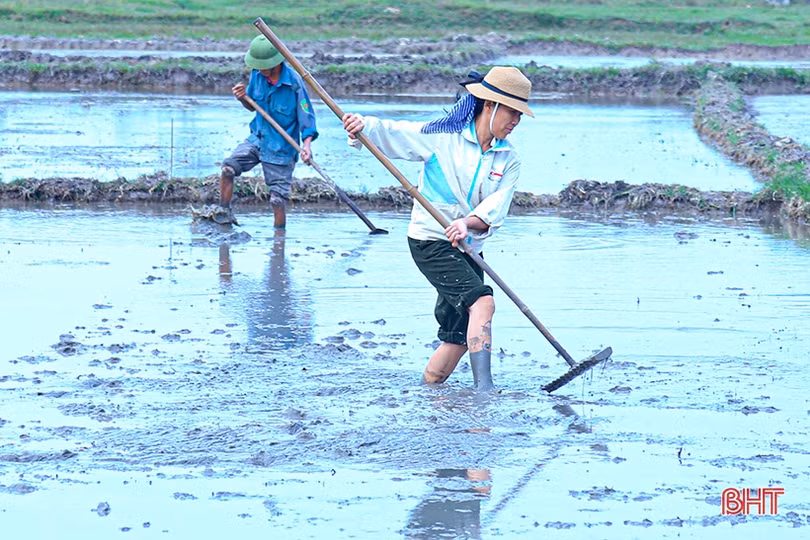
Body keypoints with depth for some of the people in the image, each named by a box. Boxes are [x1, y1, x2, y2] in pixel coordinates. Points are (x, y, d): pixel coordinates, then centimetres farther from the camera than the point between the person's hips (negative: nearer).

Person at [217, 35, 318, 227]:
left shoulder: (294, 83, -20)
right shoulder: (257, 74, -3)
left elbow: (306, 117, -16)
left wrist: (306, 144, -32)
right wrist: (243, 98, -11)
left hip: (281, 148, -5)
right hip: (257, 139, 5)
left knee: (278, 199, -4)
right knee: (228, 168, -13)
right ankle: (224, 214, 2)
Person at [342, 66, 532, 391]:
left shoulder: (508, 161, 4)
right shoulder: (442, 136, -7)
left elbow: (496, 209, -10)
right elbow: (390, 134, -6)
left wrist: (468, 223, -29)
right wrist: (362, 126, -27)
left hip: (468, 249, 6)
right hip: (430, 242, -6)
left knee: (461, 337, 8)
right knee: (482, 301, -24)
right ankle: (484, 387, -32)